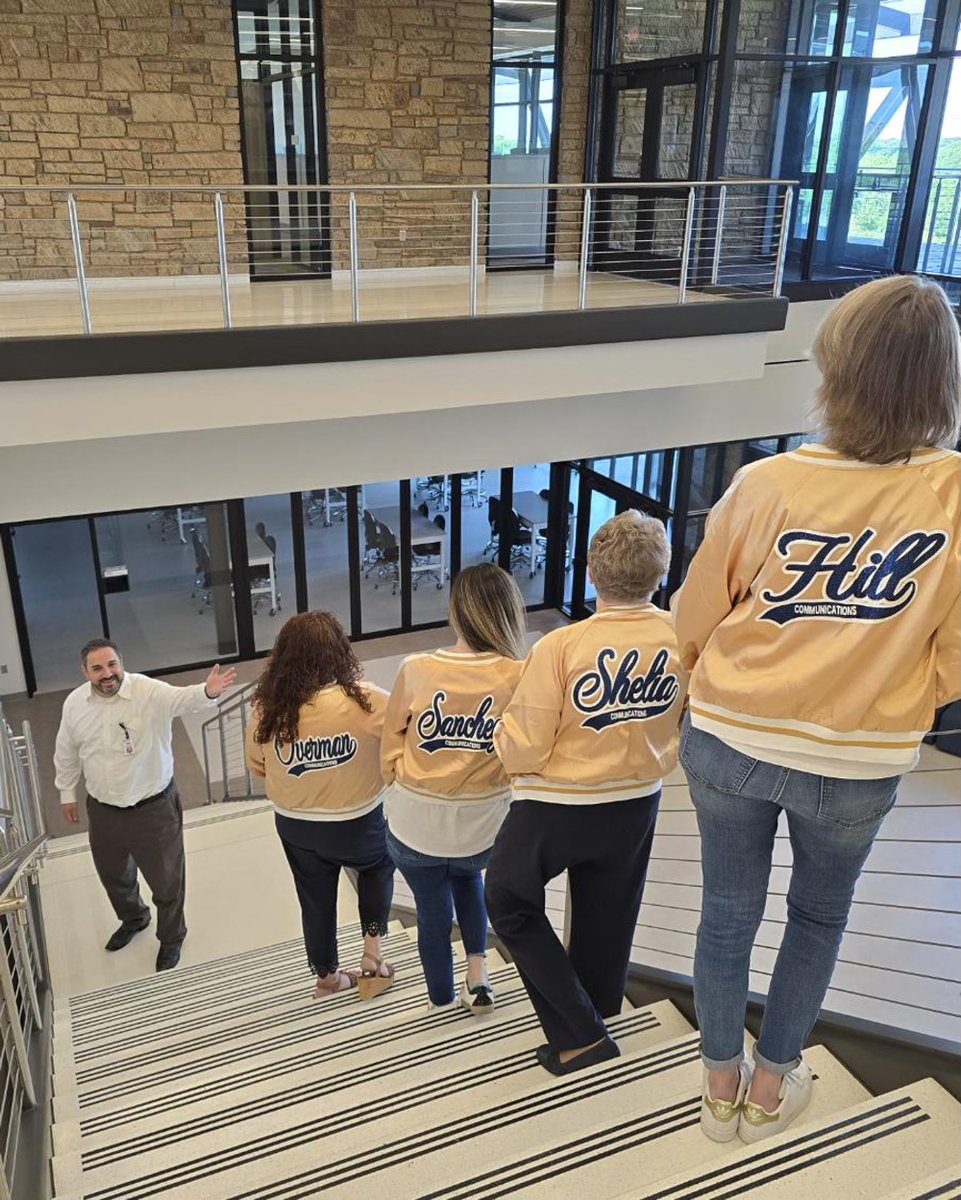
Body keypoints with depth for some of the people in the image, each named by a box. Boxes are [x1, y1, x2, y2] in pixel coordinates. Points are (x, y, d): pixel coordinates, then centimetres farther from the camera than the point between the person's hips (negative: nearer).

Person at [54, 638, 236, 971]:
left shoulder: (149, 691, -23)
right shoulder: (74, 703, -7)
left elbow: (183, 698, -44)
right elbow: (67, 752, 9)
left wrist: (207, 692, -65)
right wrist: (67, 792, 17)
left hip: (153, 807, -4)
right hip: (103, 810, 5)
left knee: (165, 878, 11)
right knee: (112, 872, 27)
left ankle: (171, 938, 37)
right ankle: (132, 918, 57)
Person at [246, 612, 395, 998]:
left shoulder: (267, 709, -15)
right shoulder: (365, 701, -25)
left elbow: (256, 765, 1)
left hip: (296, 828, 2)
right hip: (358, 824, -2)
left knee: (316, 901, 23)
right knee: (378, 866, 30)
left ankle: (327, 976, 42)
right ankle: (372, 947, 27)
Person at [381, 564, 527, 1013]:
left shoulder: (415, 670, -16)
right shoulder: (519, 676, -17)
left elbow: (390, 755, -6)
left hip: (415, 826, -1)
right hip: (485, 827, 1)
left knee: (432, 909, 23)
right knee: (469, 878, 35)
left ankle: (441, 999, 42)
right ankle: (477, 970, 27)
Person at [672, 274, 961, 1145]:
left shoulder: (768, 484, -17)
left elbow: (694, 621, -5)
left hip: (730, 743, 0)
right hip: (858, 765, 1)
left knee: (729, 912, 20)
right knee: (820, 914, 26)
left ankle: (722, 1088, 39)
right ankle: (772, 1085, 42)